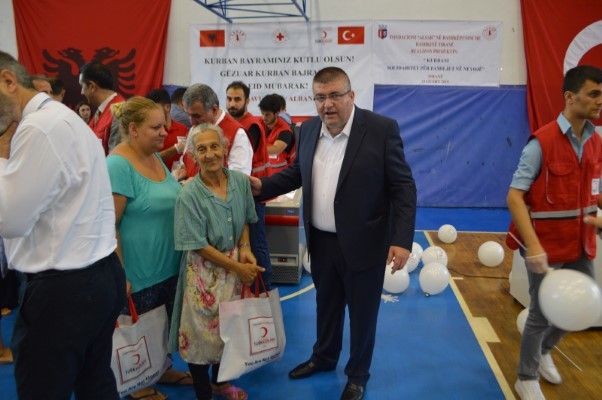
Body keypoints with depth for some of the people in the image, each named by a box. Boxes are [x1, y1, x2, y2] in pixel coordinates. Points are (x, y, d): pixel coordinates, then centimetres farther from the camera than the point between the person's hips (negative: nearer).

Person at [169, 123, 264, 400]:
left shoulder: (240, 181, -5)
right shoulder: (190, 195, -19)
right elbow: (198, 245, -18)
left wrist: (245, 249, -7)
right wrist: (236, 267, -14)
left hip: (236, 266, 5)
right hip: (205, 271, -5)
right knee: (202, 331, 6)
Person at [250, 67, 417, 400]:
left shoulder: (382, 129, -15)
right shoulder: (308, 129, 1)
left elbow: (403, 187, -14)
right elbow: (297, 172, 15)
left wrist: (402, 240, -21)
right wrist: (262, 186, 0)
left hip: (363, 244, -4)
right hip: (321, 241, 5)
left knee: (362, 312, 13)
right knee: (326, 304, 23)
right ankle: (323, 357, 46)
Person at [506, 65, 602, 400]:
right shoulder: (542, 142, -18)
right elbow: (515, 197, -21)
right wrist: (533, 246, -28)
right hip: (547, 245, -6)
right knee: (542, 313, 5)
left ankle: (544, 351, 47)